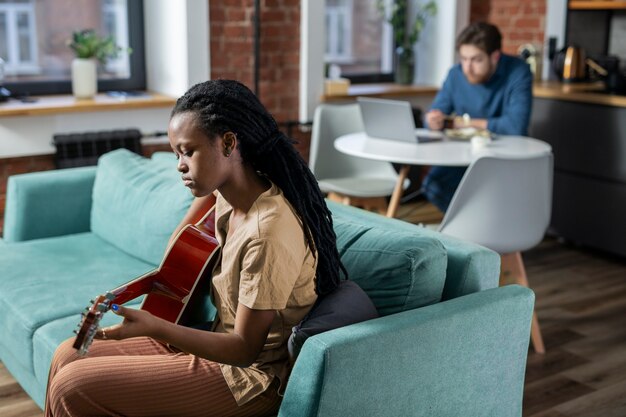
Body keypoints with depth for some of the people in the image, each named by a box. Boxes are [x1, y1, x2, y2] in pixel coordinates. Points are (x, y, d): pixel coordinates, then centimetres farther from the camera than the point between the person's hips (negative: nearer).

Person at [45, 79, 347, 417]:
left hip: (247, 375, -8)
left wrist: (152, 327, -36)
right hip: (216, 344, 9)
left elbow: (245, 349, -24)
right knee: (68, 356, 7)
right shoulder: (229, 196, -3)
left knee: (73, 388, -10)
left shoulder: (269, 231, -29)